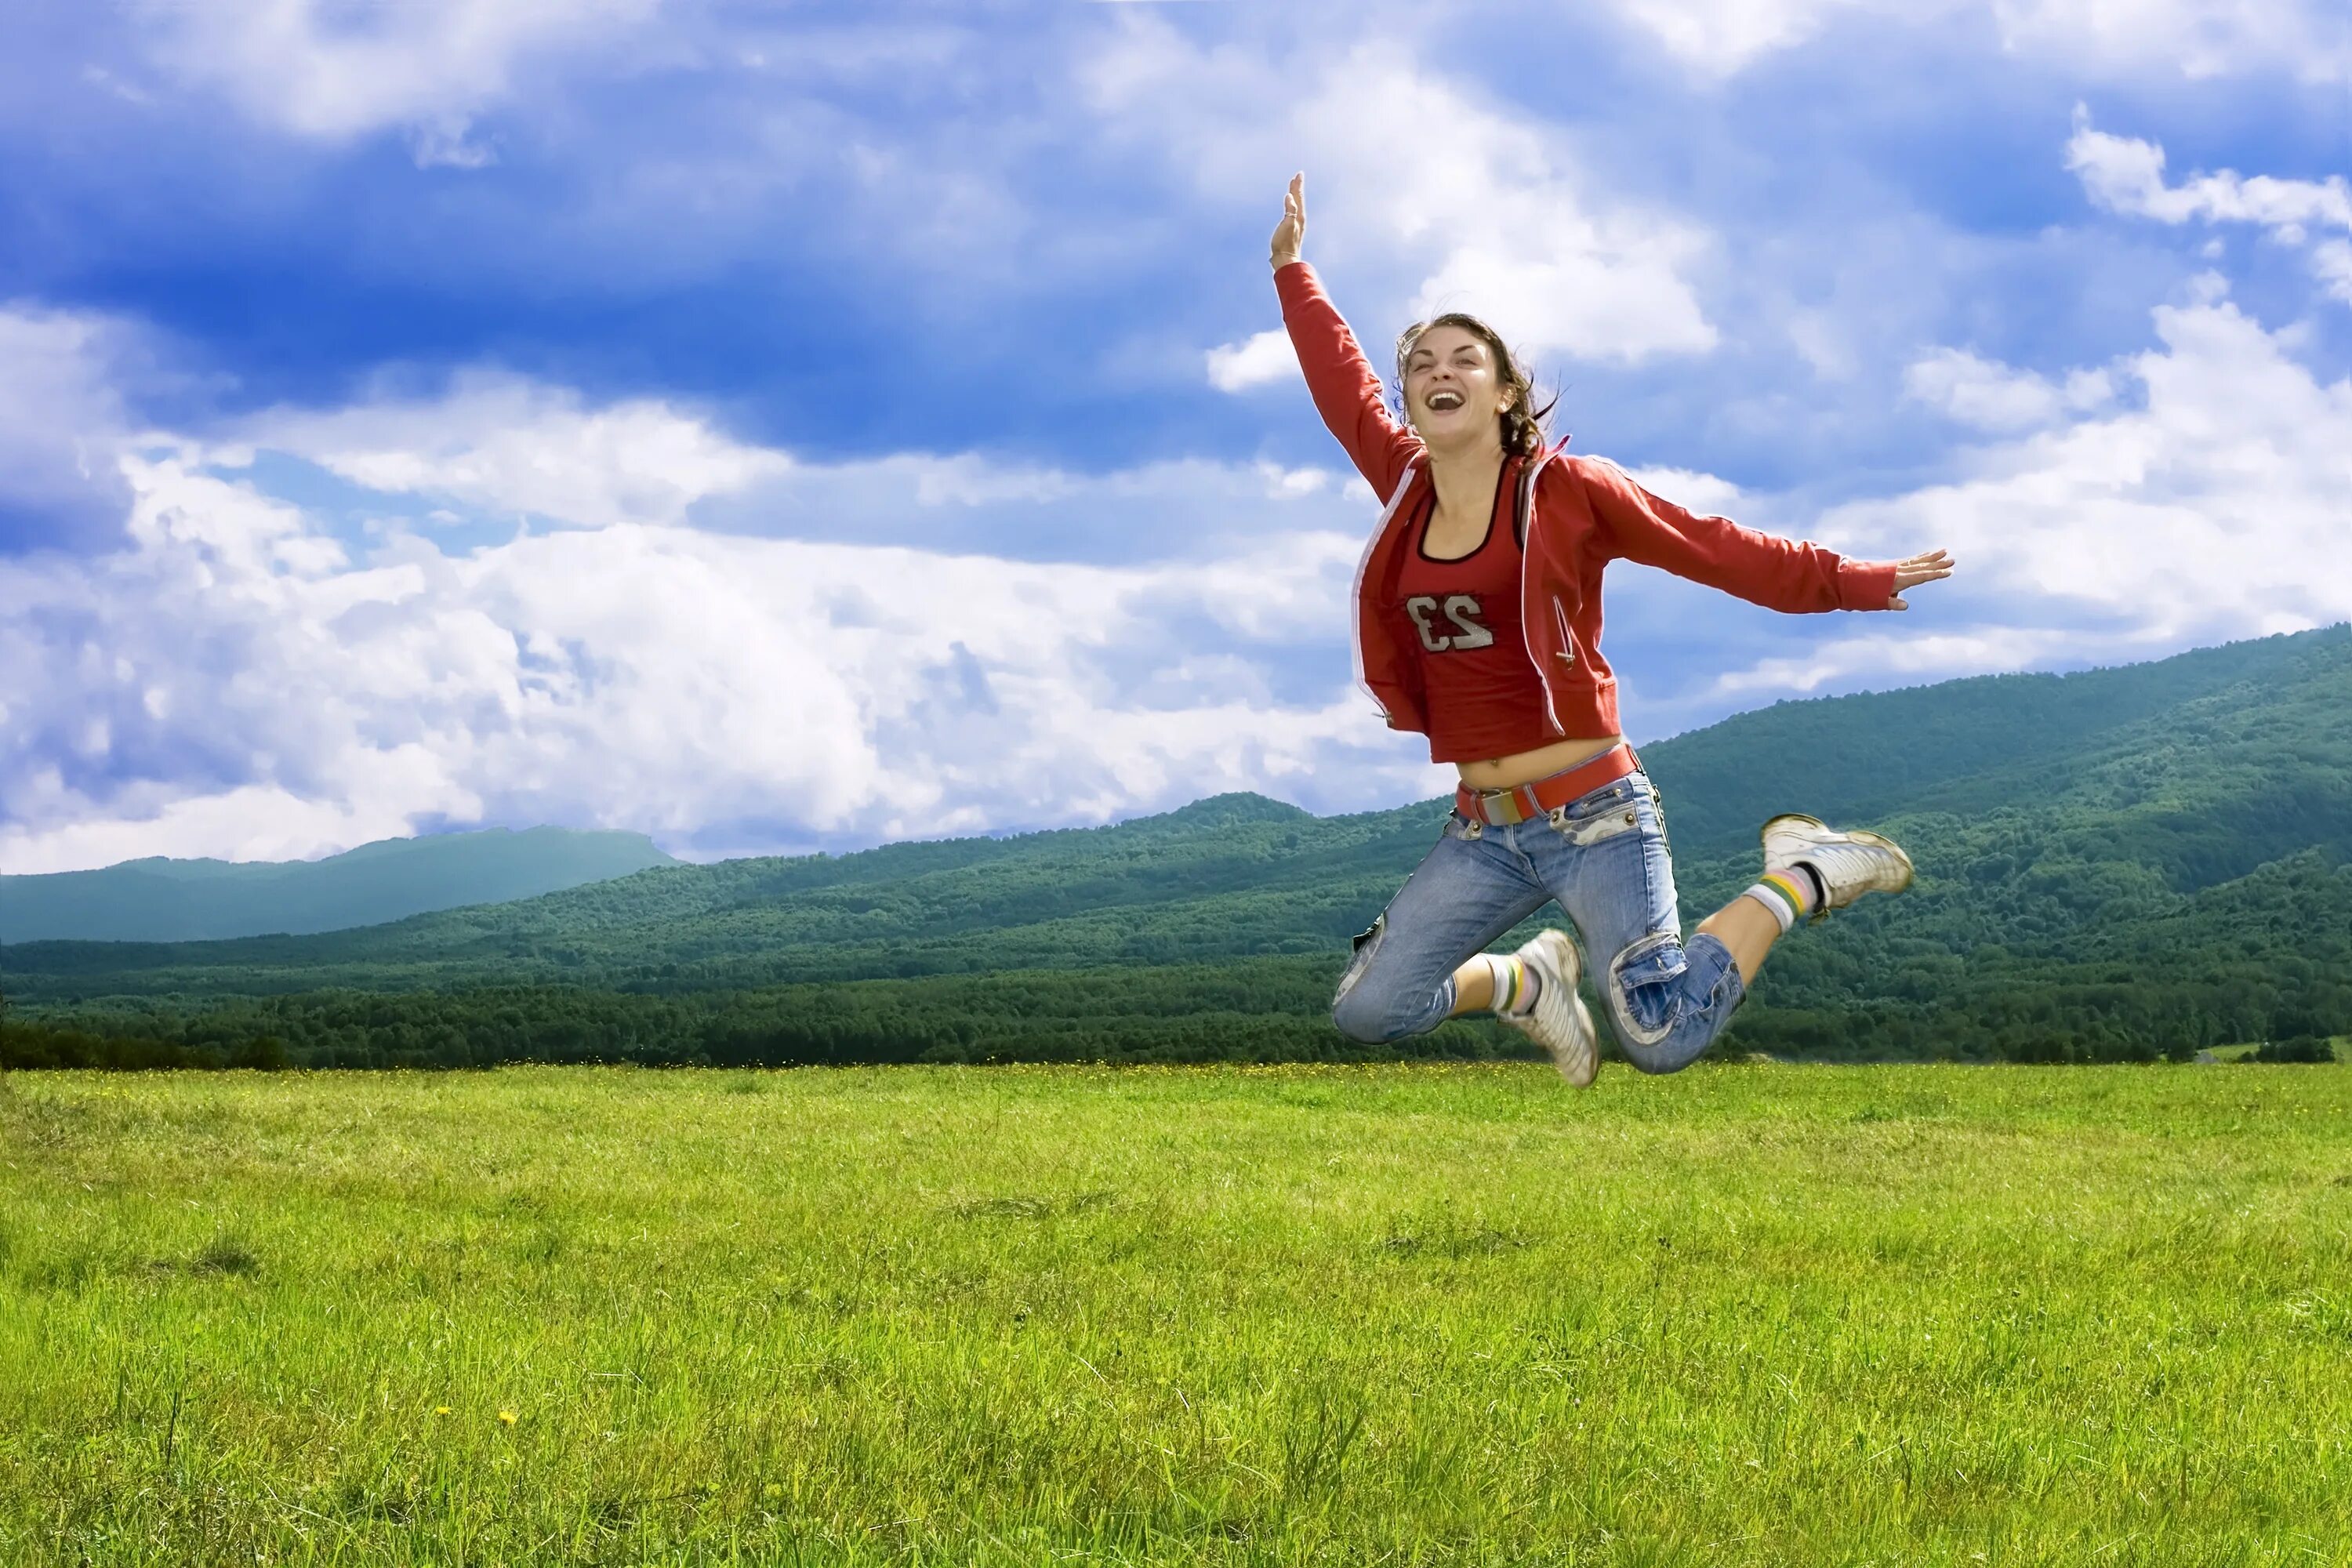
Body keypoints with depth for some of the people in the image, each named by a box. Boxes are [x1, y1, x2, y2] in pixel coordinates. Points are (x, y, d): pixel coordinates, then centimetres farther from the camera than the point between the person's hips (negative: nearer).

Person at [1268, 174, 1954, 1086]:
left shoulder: (1564, 491, -5)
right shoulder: (1403, 488, 7)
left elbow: (1713, 549, 0)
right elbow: (1344, 387, 22)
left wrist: (1850, 582, 0)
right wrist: (1292, 270, 33)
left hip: (1592, 816, -5)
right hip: (1484, 830, 5)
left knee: (1664, 1041, -16)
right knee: (1366, 1013, -2)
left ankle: (1797, 880, 10)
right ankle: (1524, 982, 27)